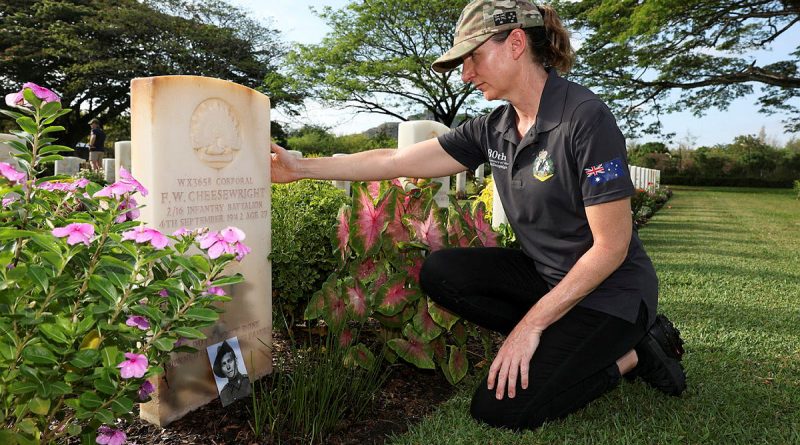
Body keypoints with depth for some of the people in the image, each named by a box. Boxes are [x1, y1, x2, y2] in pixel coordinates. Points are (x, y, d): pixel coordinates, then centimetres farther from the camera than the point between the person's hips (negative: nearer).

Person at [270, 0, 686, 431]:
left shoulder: (586, 118, -22)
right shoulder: (493, 129, -1)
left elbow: (611, 246, -22)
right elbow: (397, 161, -1)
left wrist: (532, 323, -20)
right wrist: (301, 167, -3)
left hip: (610, 290, -7)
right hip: (545, 273, 7)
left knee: (500, 408, -14)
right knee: (440, 272, -7)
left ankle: (630, 354, 5)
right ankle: (559, 345, 0)